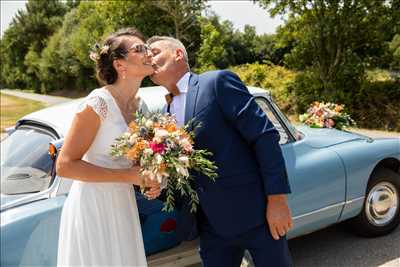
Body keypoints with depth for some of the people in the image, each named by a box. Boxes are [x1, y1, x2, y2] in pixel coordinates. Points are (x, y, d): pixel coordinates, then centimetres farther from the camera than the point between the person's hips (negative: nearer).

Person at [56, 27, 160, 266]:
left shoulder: (140, 105, 4)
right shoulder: (98, 103, -18)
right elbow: (65, 165, -19)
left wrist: (150, 180, -2)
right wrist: (128, 176, -21)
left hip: (123, 205, 7)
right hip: (93, 207, -7)